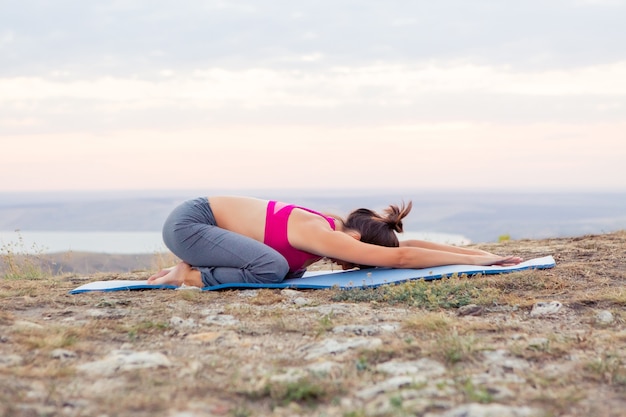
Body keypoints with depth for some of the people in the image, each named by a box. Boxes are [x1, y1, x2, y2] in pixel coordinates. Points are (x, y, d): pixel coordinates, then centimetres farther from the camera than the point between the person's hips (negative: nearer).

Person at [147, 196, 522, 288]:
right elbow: (399, 258, -29)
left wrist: (482, 252, -2)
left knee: (292, 271, 9)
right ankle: (190, 276, -7)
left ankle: (196, 267, 12)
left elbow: (407, 246, 2)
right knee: (273, 268, -27)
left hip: (202, 219, 9)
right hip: (187, 222, -9)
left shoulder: (335, 227, 0)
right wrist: (476, 259, -24)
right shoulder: (321, 235, -25)